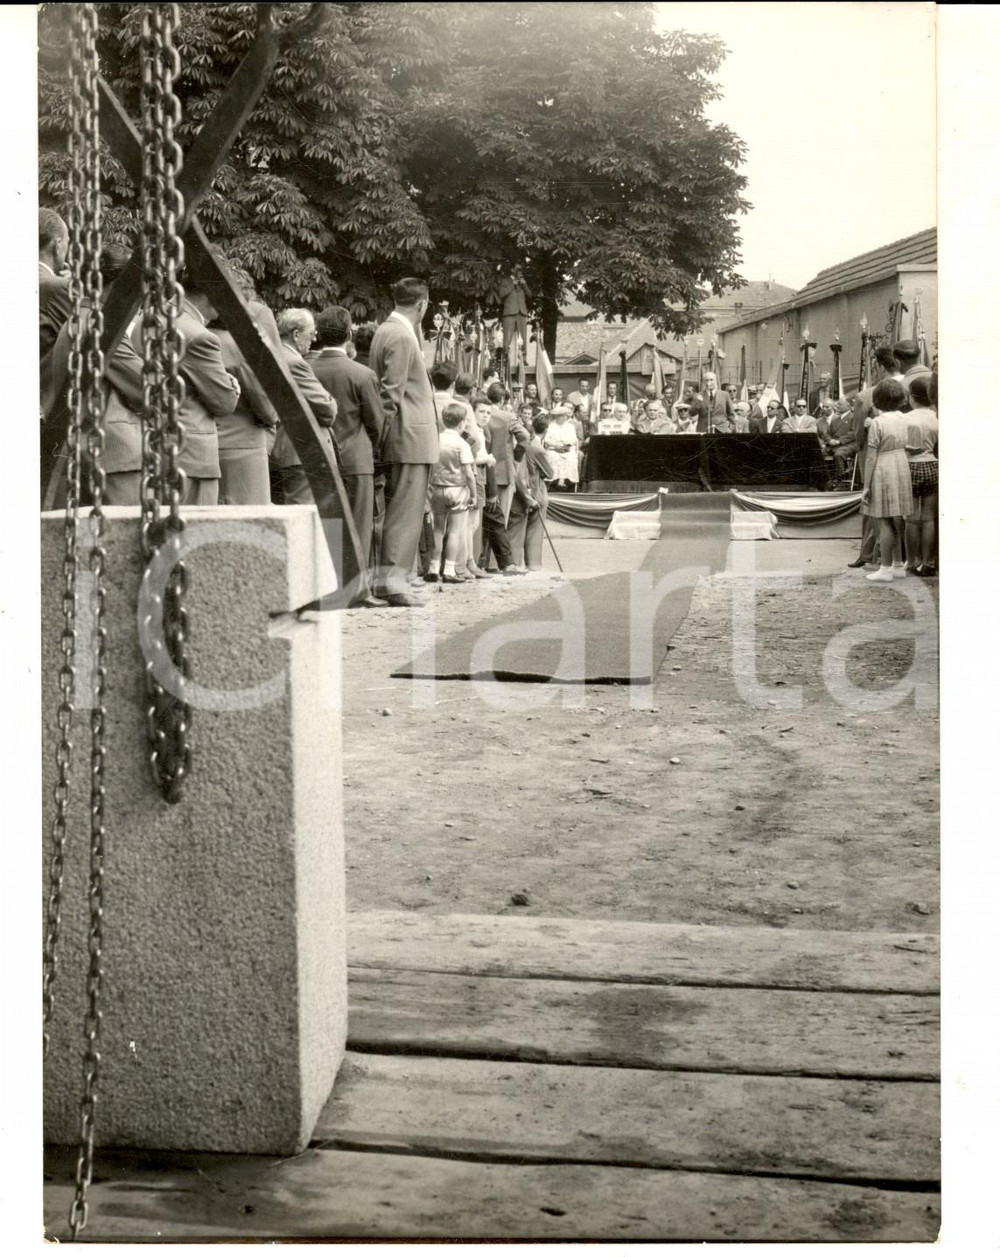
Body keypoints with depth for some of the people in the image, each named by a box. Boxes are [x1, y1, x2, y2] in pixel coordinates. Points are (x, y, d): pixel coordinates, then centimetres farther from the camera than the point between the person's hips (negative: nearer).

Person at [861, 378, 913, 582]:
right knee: (898, 520, 14)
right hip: (903, 467, 6)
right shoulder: (905, 419, 4)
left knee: (884, 522, -2)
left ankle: (885, 569, 0)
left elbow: (871, 457, -13)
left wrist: (866, 485, -10)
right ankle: (898, 565, 21)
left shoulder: (877, 423, -13)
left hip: (882, 471, -6)